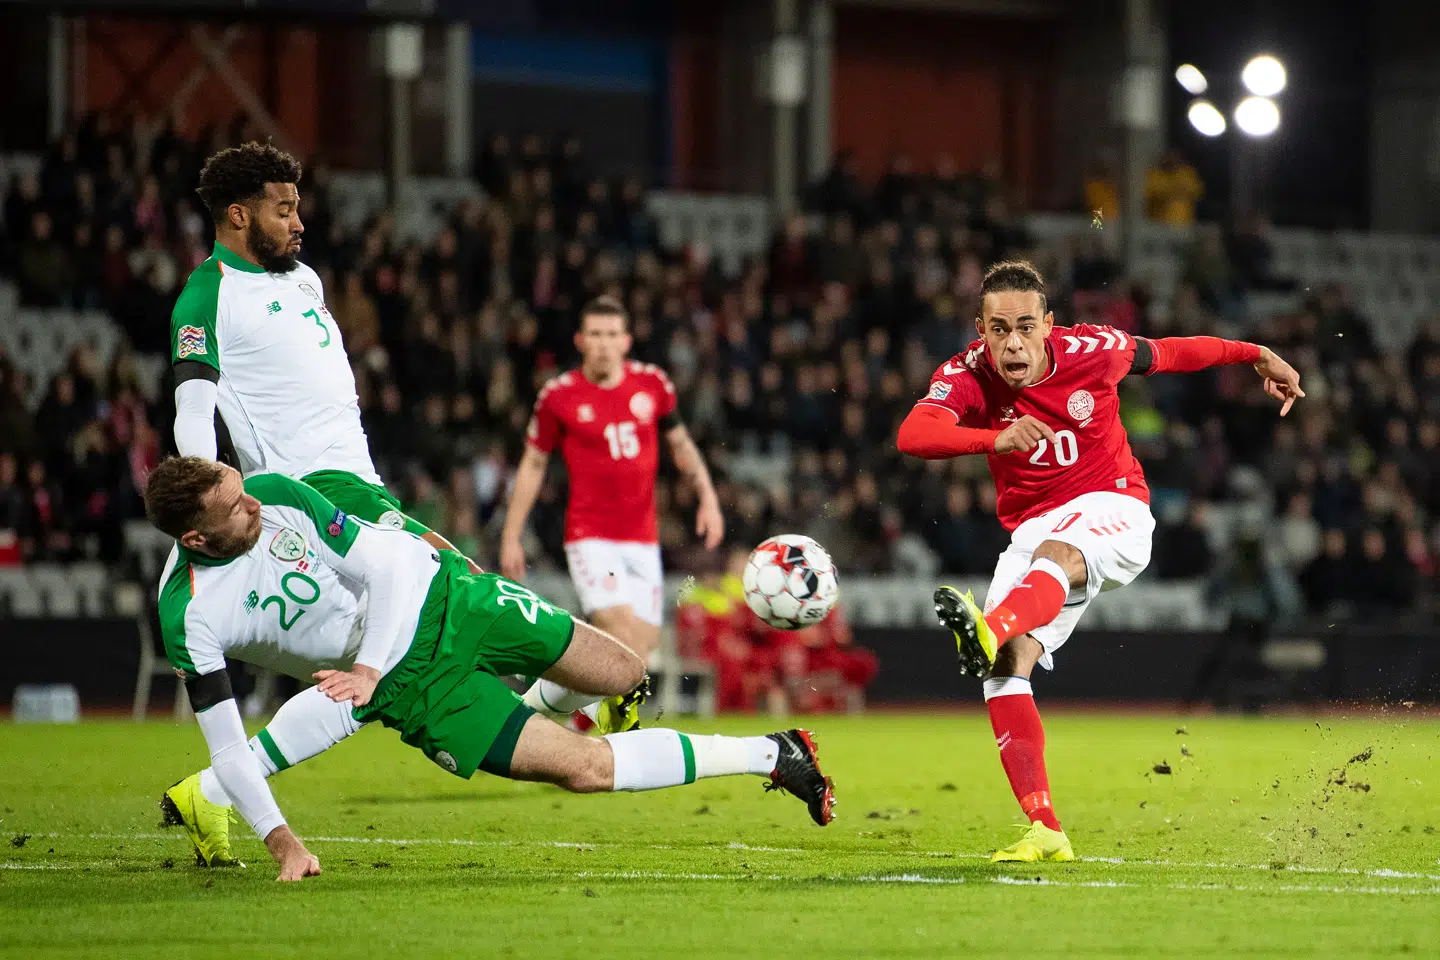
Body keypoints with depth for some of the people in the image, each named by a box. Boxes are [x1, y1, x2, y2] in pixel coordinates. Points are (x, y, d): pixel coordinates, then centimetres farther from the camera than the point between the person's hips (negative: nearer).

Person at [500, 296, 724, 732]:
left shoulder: (652, 383, 4)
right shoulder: (558, 396, -4)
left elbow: (680, 442, 18)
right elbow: (533, 465, 6)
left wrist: (708, 497, 6)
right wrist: (510, 537, 5)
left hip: (642, 539, 5)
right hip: (590, 536, -5)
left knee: (642, 646, -1)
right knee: (621, 634, -22)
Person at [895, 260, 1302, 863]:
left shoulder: (1091, 350, -10)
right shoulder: (966, 375, -11)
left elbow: (1165, 354, 11)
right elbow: (912, 435, -31)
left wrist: (1258, 356, 23)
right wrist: (995, 437, -48)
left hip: (1113, 512, -3)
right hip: (1033, 531, 3)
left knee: (1055, 552, -38)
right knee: (1006, 668, -17)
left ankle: (988, 631, -70)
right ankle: (1045, 831, -17)